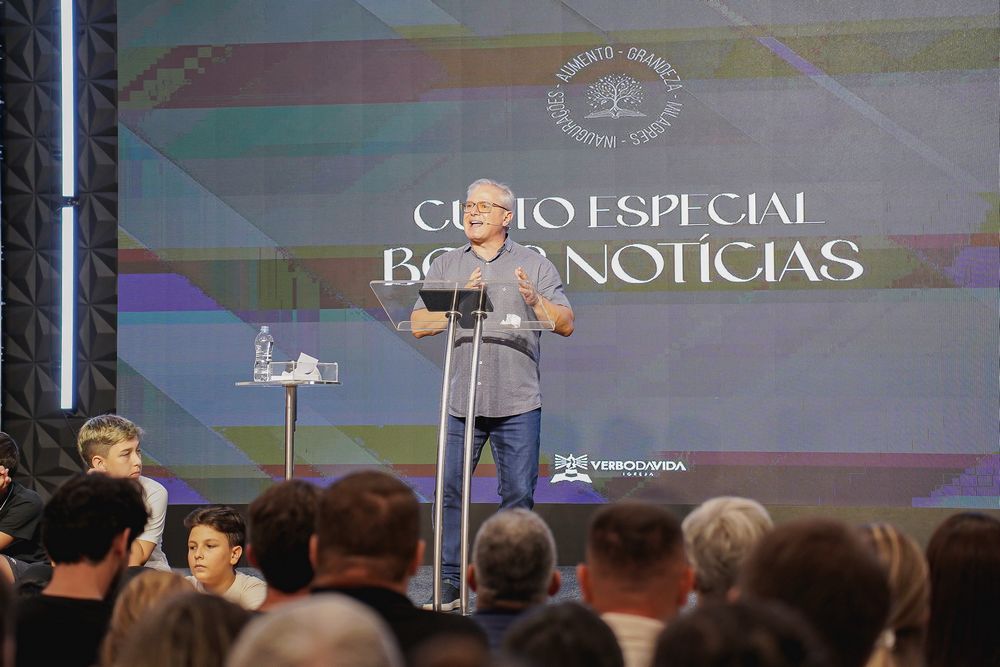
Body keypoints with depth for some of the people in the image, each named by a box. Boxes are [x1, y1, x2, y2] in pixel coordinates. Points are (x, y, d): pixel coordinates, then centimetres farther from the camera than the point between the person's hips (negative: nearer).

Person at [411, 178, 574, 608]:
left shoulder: (534, 266, 8)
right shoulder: (445, 267, 13)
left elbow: (565, 325, 3)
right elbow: (419, 325, 4)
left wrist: (535, 301, -15)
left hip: (517, 403, -1)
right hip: (461, 400, 1)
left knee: (518, 494, 0)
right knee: (450, 492, -2)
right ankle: (448, 582, 3)